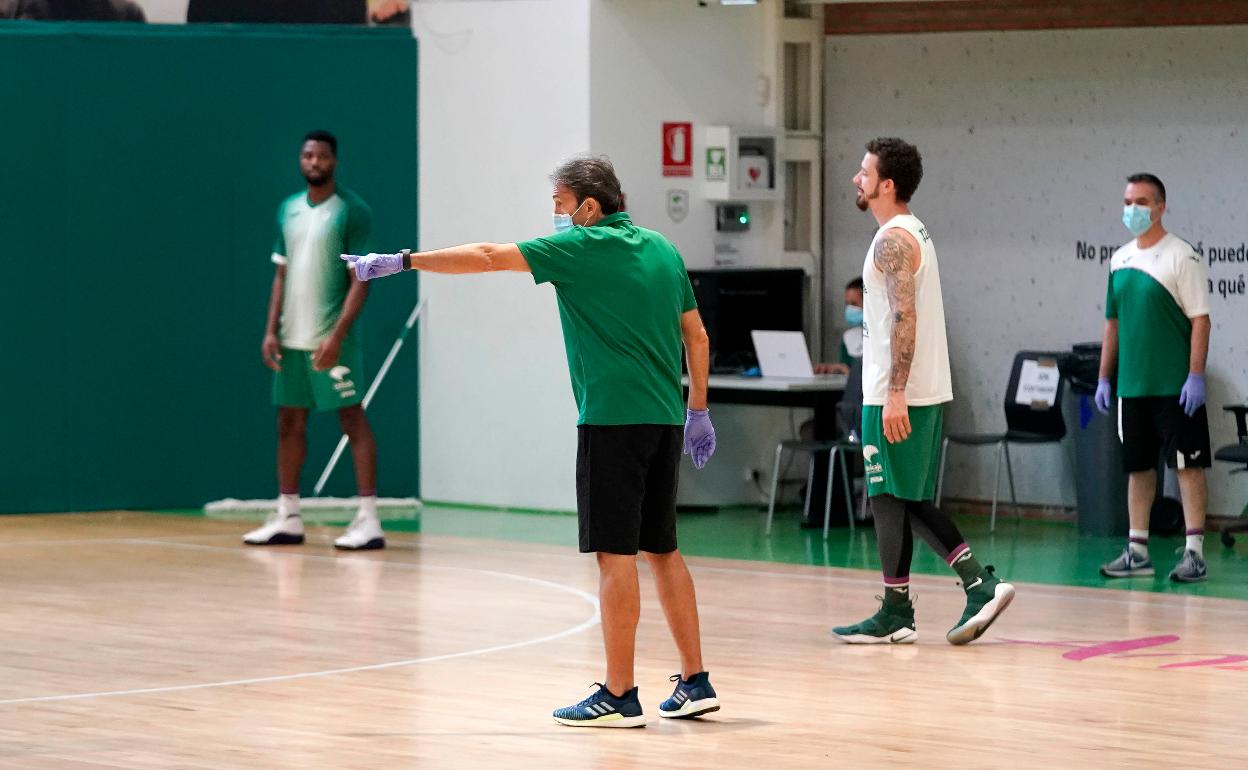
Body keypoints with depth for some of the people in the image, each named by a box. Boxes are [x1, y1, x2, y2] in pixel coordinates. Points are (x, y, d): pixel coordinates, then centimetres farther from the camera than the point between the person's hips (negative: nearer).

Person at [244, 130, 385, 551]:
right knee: (289, 422, 10)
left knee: (353, 420, -6)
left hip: (331, 339, -7)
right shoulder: (288, 210, 12)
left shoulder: (351, 211, -8)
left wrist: (337, 335, -19)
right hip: (292, 339, 7)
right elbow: (281, 275, 16)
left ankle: (368, 520, -6)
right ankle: (287, 518, 17)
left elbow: (360, 279, -11)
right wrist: (271, 330, 6)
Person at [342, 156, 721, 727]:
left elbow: (487, 257, -9)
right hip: (664, 420, 8)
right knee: (661, 549, 14)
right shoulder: (662, 250, 13)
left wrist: (400, 261, -3)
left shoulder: (583, 247, -8)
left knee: (616, 554, -5)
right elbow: (697, 335, 16)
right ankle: (694, 681, 14)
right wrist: (698, 411, 23)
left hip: (613, 419, -8)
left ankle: (619, 695, -4)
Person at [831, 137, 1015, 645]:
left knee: (889, 499, -3)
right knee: (913, 500, 13)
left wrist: (895, 394, -26)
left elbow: (904, 317, -23)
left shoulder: (893, 240, -14)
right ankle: (981, 585, 8)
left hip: (897, 394, -10)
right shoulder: (915, 233, 17)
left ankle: (896, 614, 2)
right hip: (926, 391, 10)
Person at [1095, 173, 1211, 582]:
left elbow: (1200, 319, -10)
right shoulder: (1120, 259, 11)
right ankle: (1137, 550, 16)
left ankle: (1194, 552, -2)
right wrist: (1104, 377, 14)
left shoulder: (1181, 256, -7)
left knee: (1188, 465, -4)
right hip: (1132, 386, 6)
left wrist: (1196, 376, -16)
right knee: (1138, 467, 10)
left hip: (1175, 387, -6)